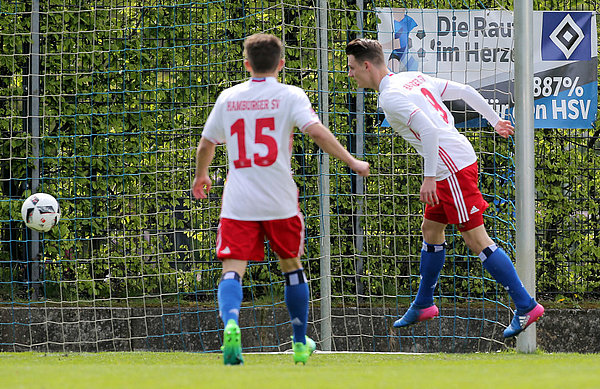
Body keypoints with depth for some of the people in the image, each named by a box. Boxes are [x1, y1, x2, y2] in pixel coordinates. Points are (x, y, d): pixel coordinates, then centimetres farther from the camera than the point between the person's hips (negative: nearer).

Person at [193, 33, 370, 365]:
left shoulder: (228, 98, 8)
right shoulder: (289, 95, -1)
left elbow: (206, 144, 17)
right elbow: (315, 130, -16)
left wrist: (201, 176, 35)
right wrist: (351, 161, -11)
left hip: (238, 201, 1)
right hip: (280, 201, -1)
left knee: (232, 269, -6)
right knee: (291, 265, 18)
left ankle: (230, 322, -37)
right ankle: (301, 344, 26)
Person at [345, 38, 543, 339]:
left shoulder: (390, 98, -15)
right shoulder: (413, 78, 13)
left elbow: (428, 130, -26)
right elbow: (465, 91, 16)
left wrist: (429, 177, -23)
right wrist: (495, 121, 26)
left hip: (453, 169, -10)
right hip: (456, 163, 10)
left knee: (476, 240, -7)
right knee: (431, 229, 20)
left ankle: (526, 306, -6)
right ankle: (423, 305, 32)